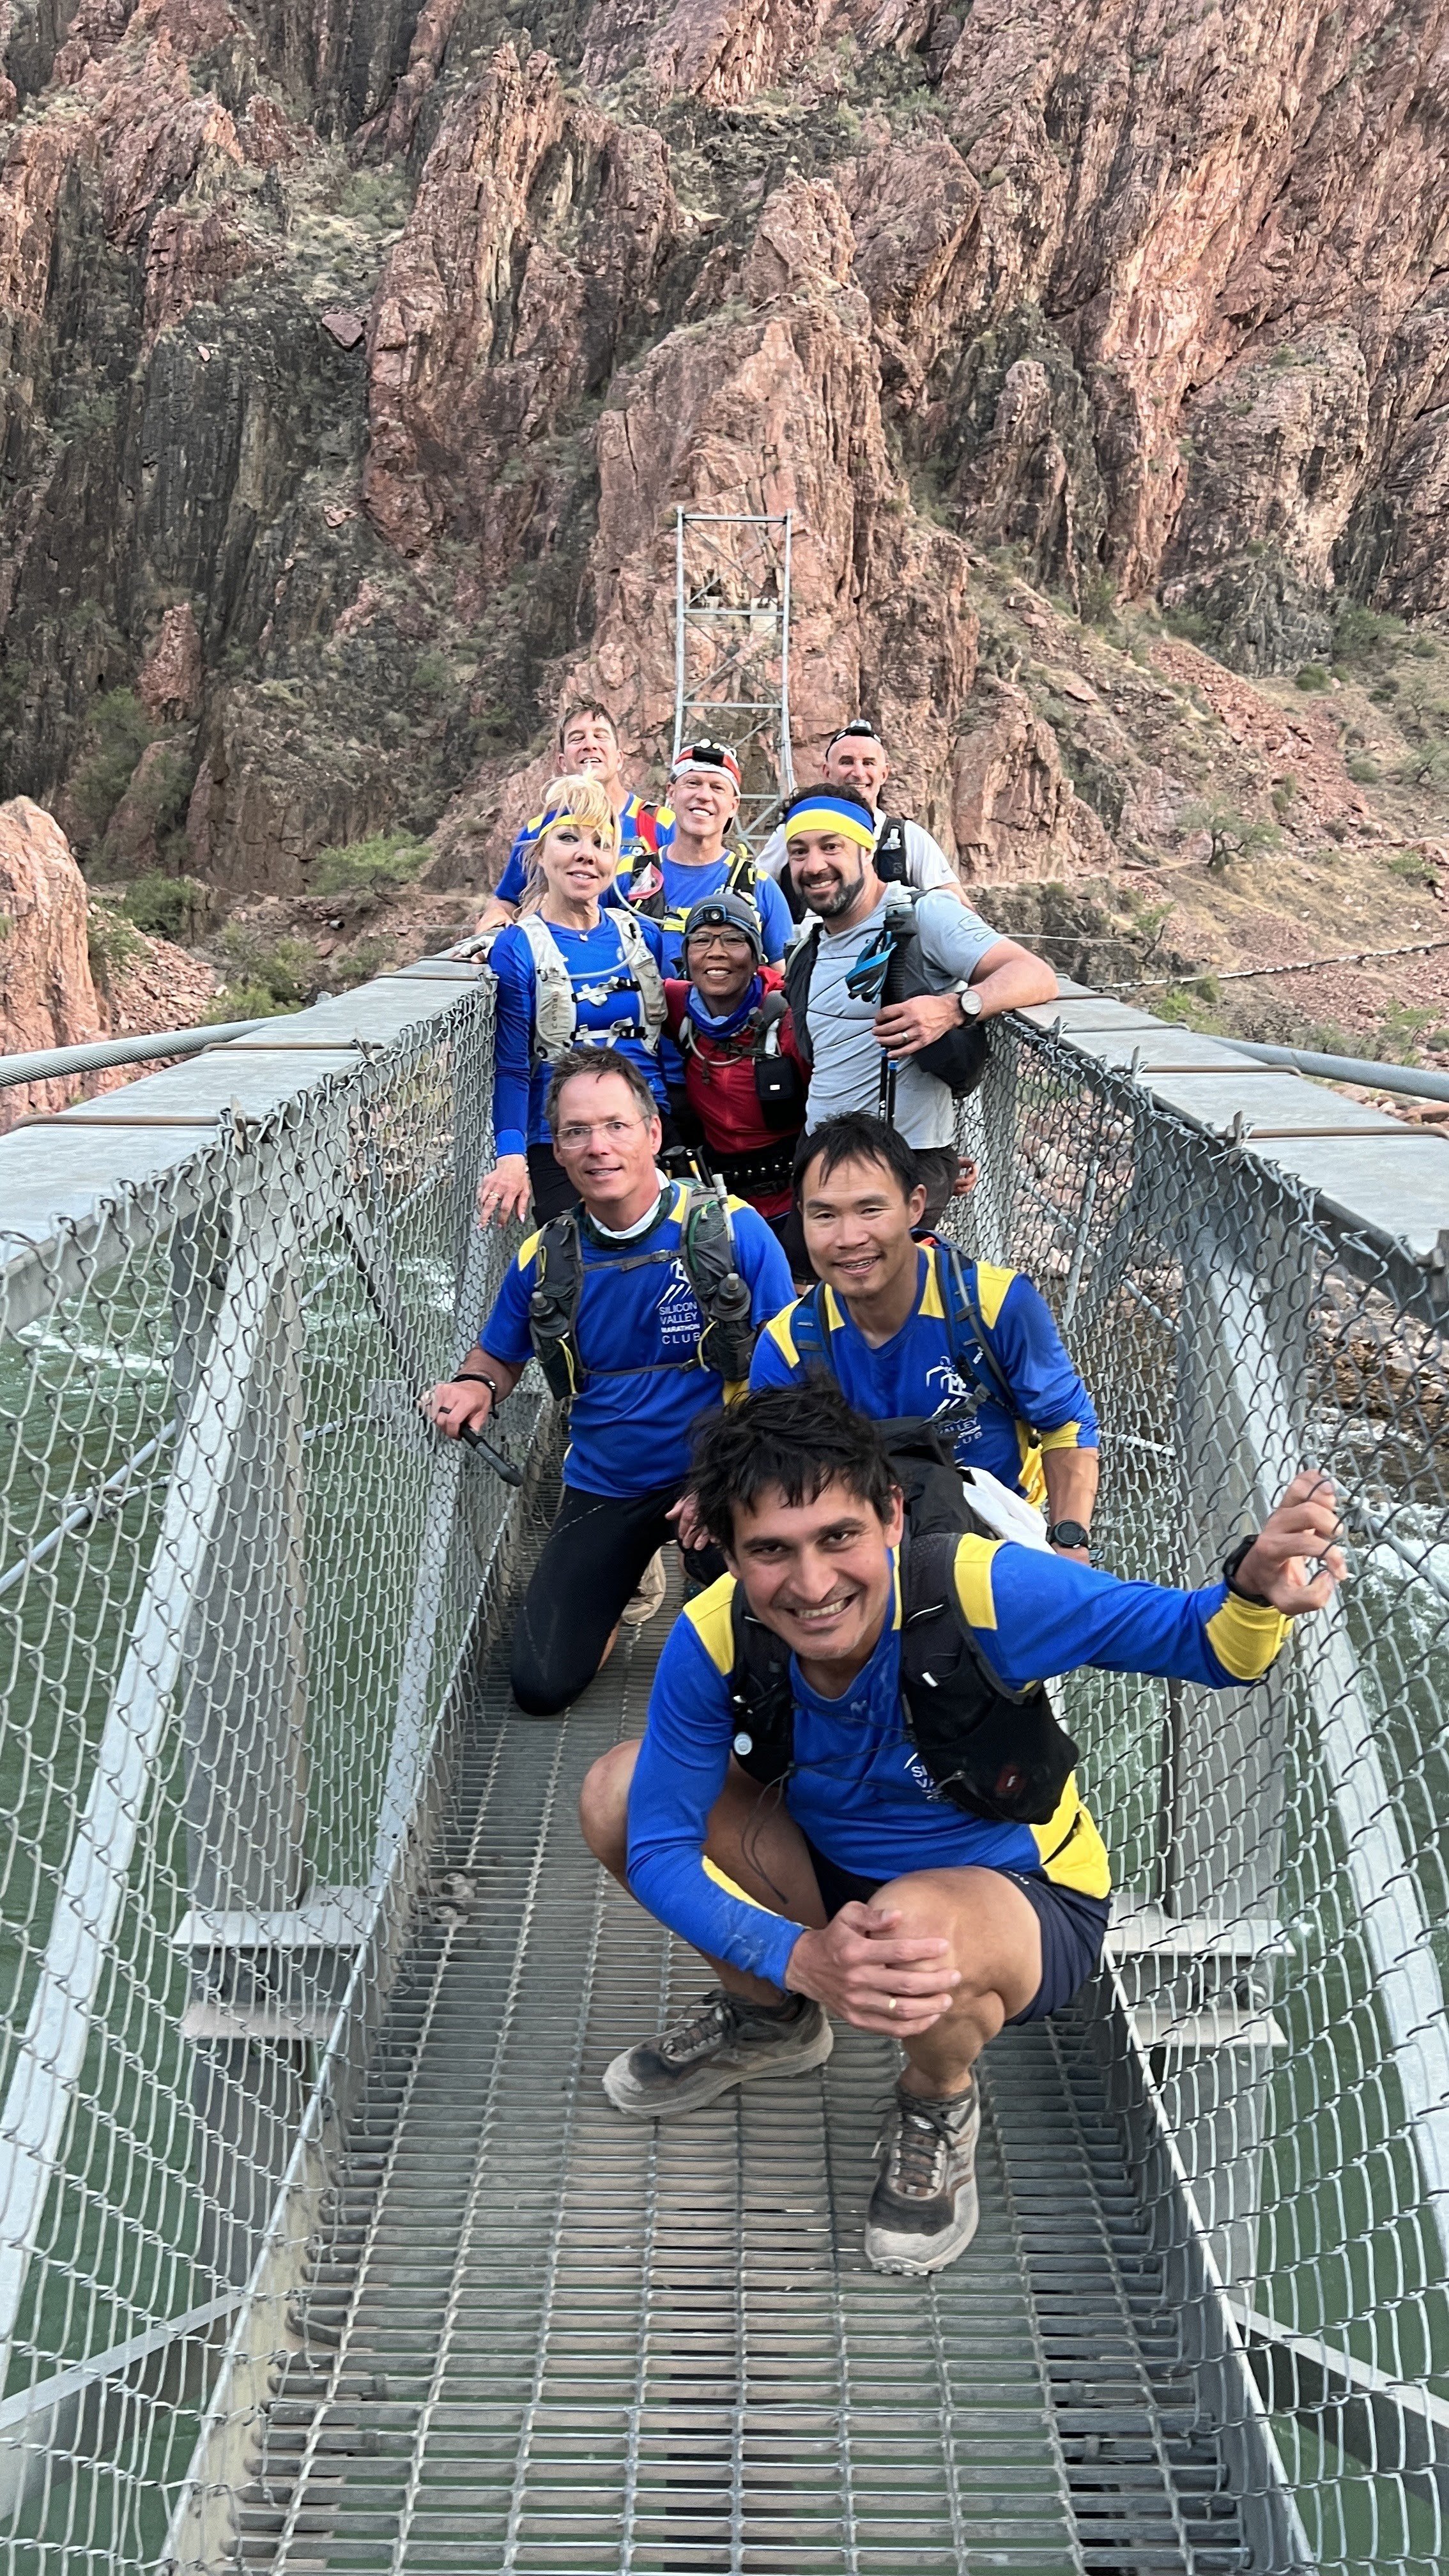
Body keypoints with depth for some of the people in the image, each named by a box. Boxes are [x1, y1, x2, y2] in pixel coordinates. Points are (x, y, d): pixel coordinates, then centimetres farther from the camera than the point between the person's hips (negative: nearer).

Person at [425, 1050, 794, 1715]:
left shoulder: (730, 1230, -14)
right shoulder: (545, 1259, -4)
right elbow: (498, 1357, 14)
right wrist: (474, 1387, -11)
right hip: (604, 1488, 3)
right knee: (541, 1685, -2)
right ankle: (630, 1575, 29)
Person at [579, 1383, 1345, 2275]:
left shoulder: (983, 1590, -31)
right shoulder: (714, 1641, -23)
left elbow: (1201, 1642, -23)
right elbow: (658, 1851, -19)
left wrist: (1258, 1588, -48)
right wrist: (799, 1959, -37)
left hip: (1025, 1900, -4)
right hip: (831, 1875, 4)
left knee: (917, 1926, -39)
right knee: (619, 1790, -14)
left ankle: (939, 2105, 0)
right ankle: (767, 2018, 14)